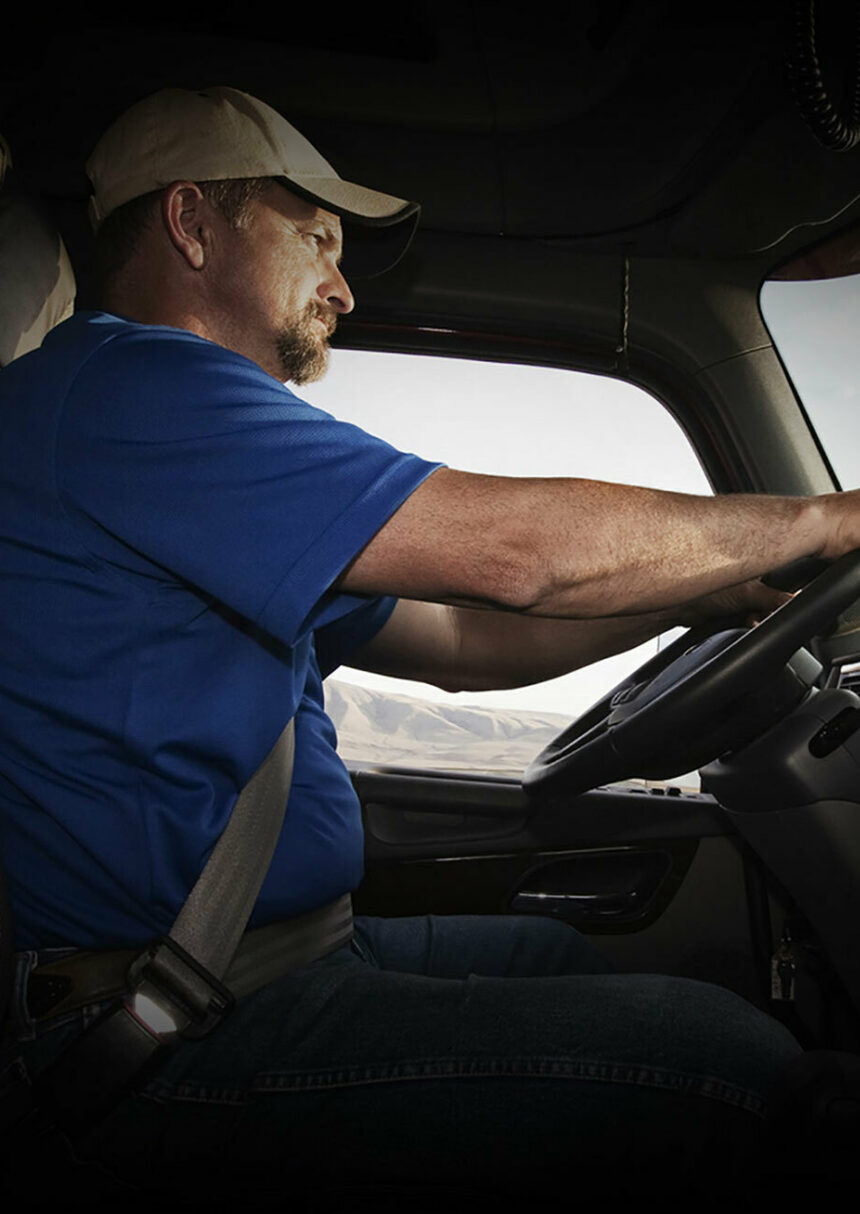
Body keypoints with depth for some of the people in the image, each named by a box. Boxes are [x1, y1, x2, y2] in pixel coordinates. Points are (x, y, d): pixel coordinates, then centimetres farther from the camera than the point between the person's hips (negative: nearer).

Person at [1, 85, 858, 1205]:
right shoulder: (121, 381, -16)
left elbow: (467, 640, 14)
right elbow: (514, 548, -23)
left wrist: (731, 589, 9)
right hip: (187, 1036, -10)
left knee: (557, 954, 23)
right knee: (733, 1061, -16)